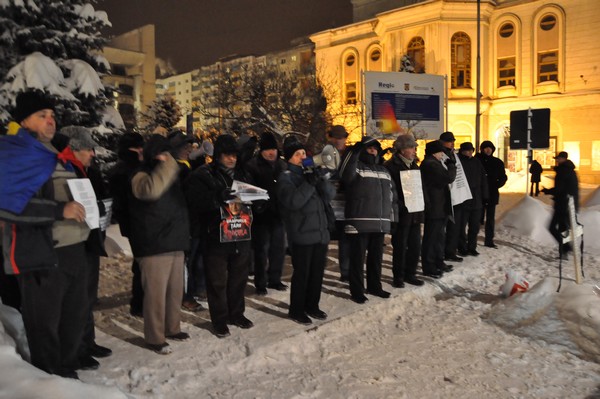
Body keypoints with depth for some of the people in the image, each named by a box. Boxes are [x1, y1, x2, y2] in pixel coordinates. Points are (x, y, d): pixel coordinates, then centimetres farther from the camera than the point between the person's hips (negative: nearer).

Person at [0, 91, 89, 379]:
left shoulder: (55, 156, 20)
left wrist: (82, 211, 15)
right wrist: (59, 210, -23)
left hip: (72, 249, 9)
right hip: (41, 254, -9)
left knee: (75, 315, 16)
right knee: (44, 323, 2)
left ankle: (68, 374, 33)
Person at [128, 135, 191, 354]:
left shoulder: (170, 174, 16)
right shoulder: (142, 175, -10)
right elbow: (151, 189, -36)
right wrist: (167, 165, -29)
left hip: (175, 243, 8)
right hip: (154, 246, -8)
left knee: (175, 290, 15)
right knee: (156, 293, -3)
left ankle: (172, 328, 30)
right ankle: (154, 338, 9)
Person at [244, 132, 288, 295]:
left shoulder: (282, 164, 8)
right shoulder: (252, 165, -5)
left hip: (278, 212, 4)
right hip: (261, 213, -4)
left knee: (278, 248, 11)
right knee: (261, 249, 2)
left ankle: (274, 280, 25)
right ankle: (260, 283, 13)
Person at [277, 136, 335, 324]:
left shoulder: (312, 173, 15)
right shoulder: (286, 177, -5)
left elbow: (330, 194, 5)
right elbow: (293, 201, -21)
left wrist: (320, 180, -12)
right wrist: (309, 183, -21)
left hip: (320, 232, 7)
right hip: (302, 234, -7)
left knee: (317, 272, 13)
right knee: (302, 273, -2)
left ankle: (312, 305, 28)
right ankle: (296, 310, 13)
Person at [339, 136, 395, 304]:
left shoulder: (383, 170, 19)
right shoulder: (355, 167, -2)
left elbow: (391, 191, 26)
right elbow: (345, 174, -26)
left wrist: (388, 213, 19)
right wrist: (354, 151, -30)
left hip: (380, 222, 7)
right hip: (359, 222, -7)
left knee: (376, 257, 16)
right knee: (358, 258, -1)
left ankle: (374, 286, 29)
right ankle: (357, 290, 8)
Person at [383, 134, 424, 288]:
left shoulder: (414, 166, 15)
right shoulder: (391, 166, -9)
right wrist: (401, 206, -17)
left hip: (415, 213, 7)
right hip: (400, 214, -7)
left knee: (415, 246, 10)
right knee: (400, 247, 2)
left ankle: (410, 273, 25)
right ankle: (398, 276, 17)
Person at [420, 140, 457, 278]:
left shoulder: (432, 164, 18)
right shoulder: (430, 164, -16)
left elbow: (442, 180, 25)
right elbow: (449, 177, -22)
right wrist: (451, 165, -5)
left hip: (439, 207, 11)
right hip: (435, 207, -11)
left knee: (439, 236, 18)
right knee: (431, 237, -4)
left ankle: (438, 263, 29)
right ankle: (429, 267, 2)